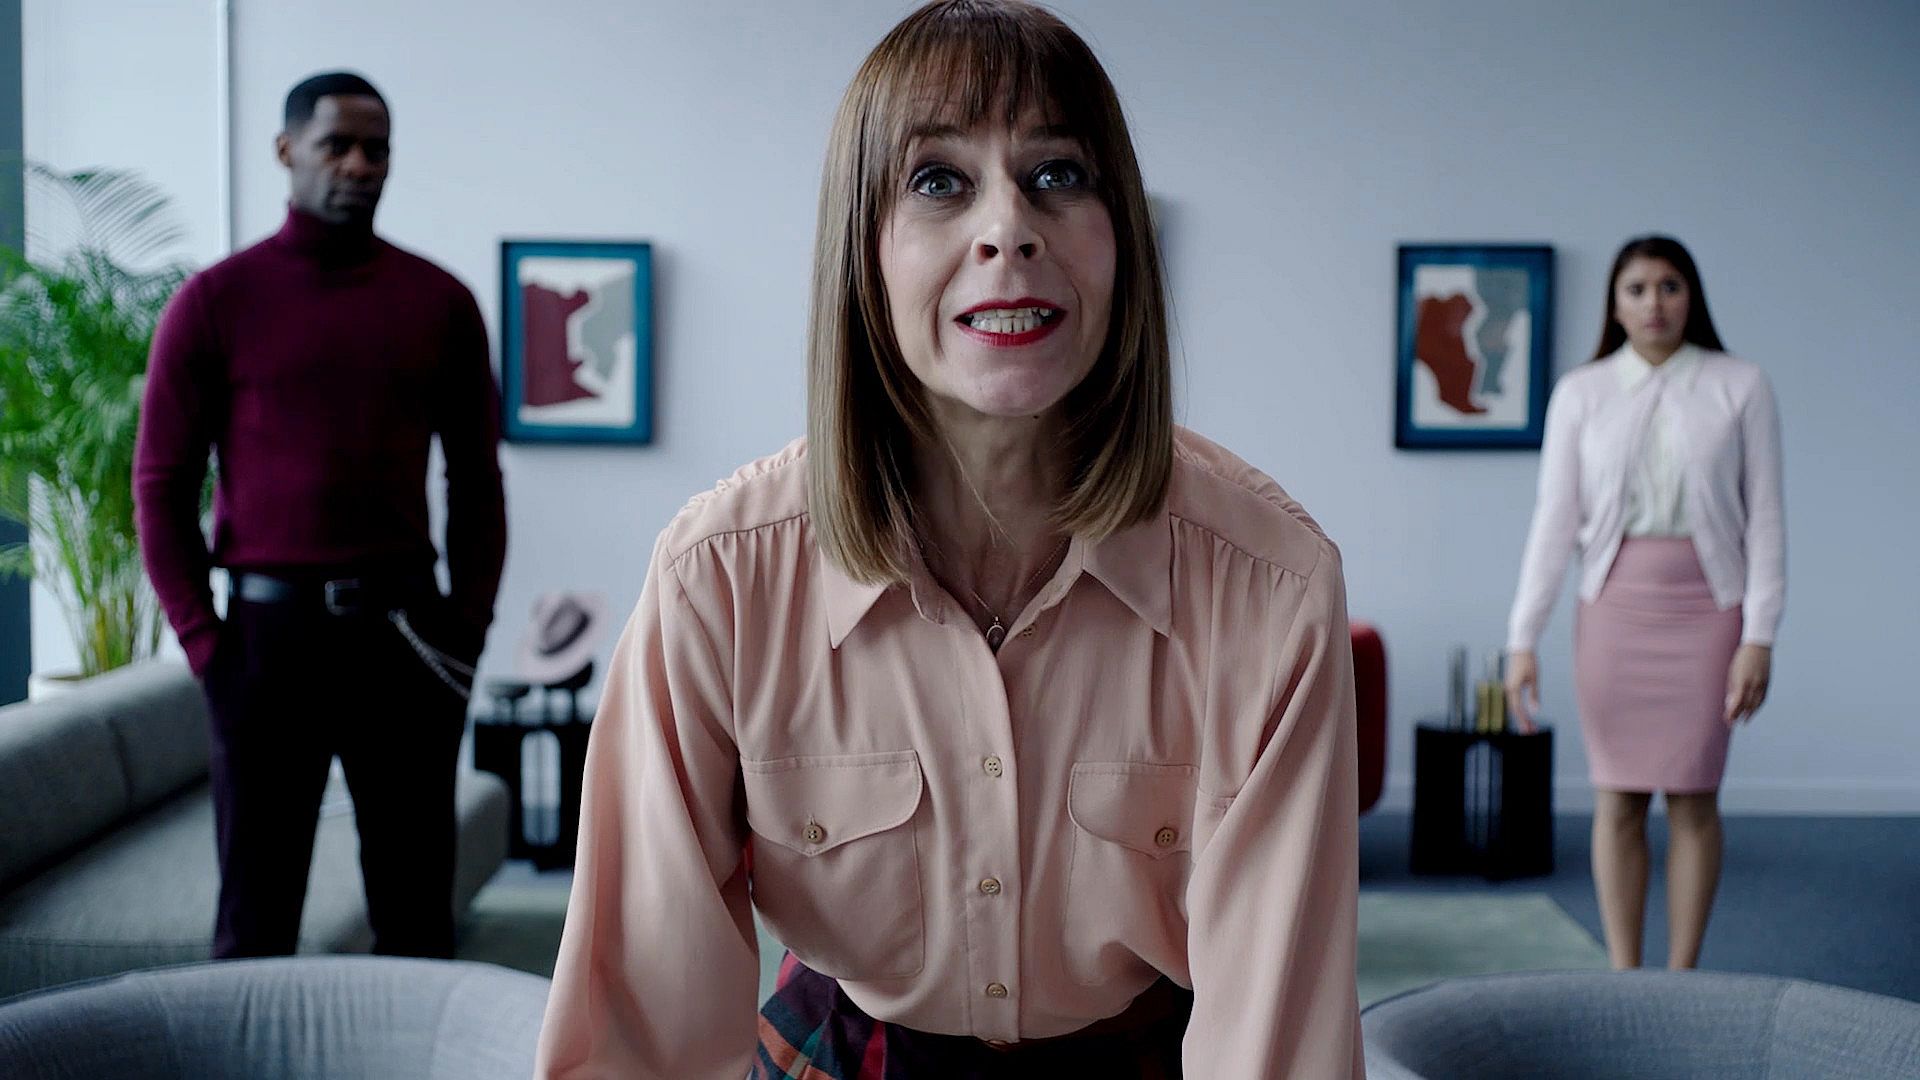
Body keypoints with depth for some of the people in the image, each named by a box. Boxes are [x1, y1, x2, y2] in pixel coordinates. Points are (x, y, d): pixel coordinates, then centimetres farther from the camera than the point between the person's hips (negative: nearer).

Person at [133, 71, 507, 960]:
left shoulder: (440, 302, 7)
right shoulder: (216, 302, 2)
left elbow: (476, 478, 10)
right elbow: (162, 482, 1)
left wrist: (469, 622, 1)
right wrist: (201, 637, -6)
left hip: (405, 625, 2)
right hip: (271, 623, -1)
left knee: (417, 904, 7)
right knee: (256, 909, 5)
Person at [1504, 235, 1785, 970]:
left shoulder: (1739, 387, 2)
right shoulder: (1580, 394, 4)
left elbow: (1764, 517, 1)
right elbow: (1554, 521, 3)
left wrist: (1759, 636, -7)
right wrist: (1523, 638, -3)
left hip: (1706, 605, -1)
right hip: (1613, 605, 1)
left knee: (1693, 798, 1)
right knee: (1618, 798, 3)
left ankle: (1681, 978, 10)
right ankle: (1622, 977, 10)